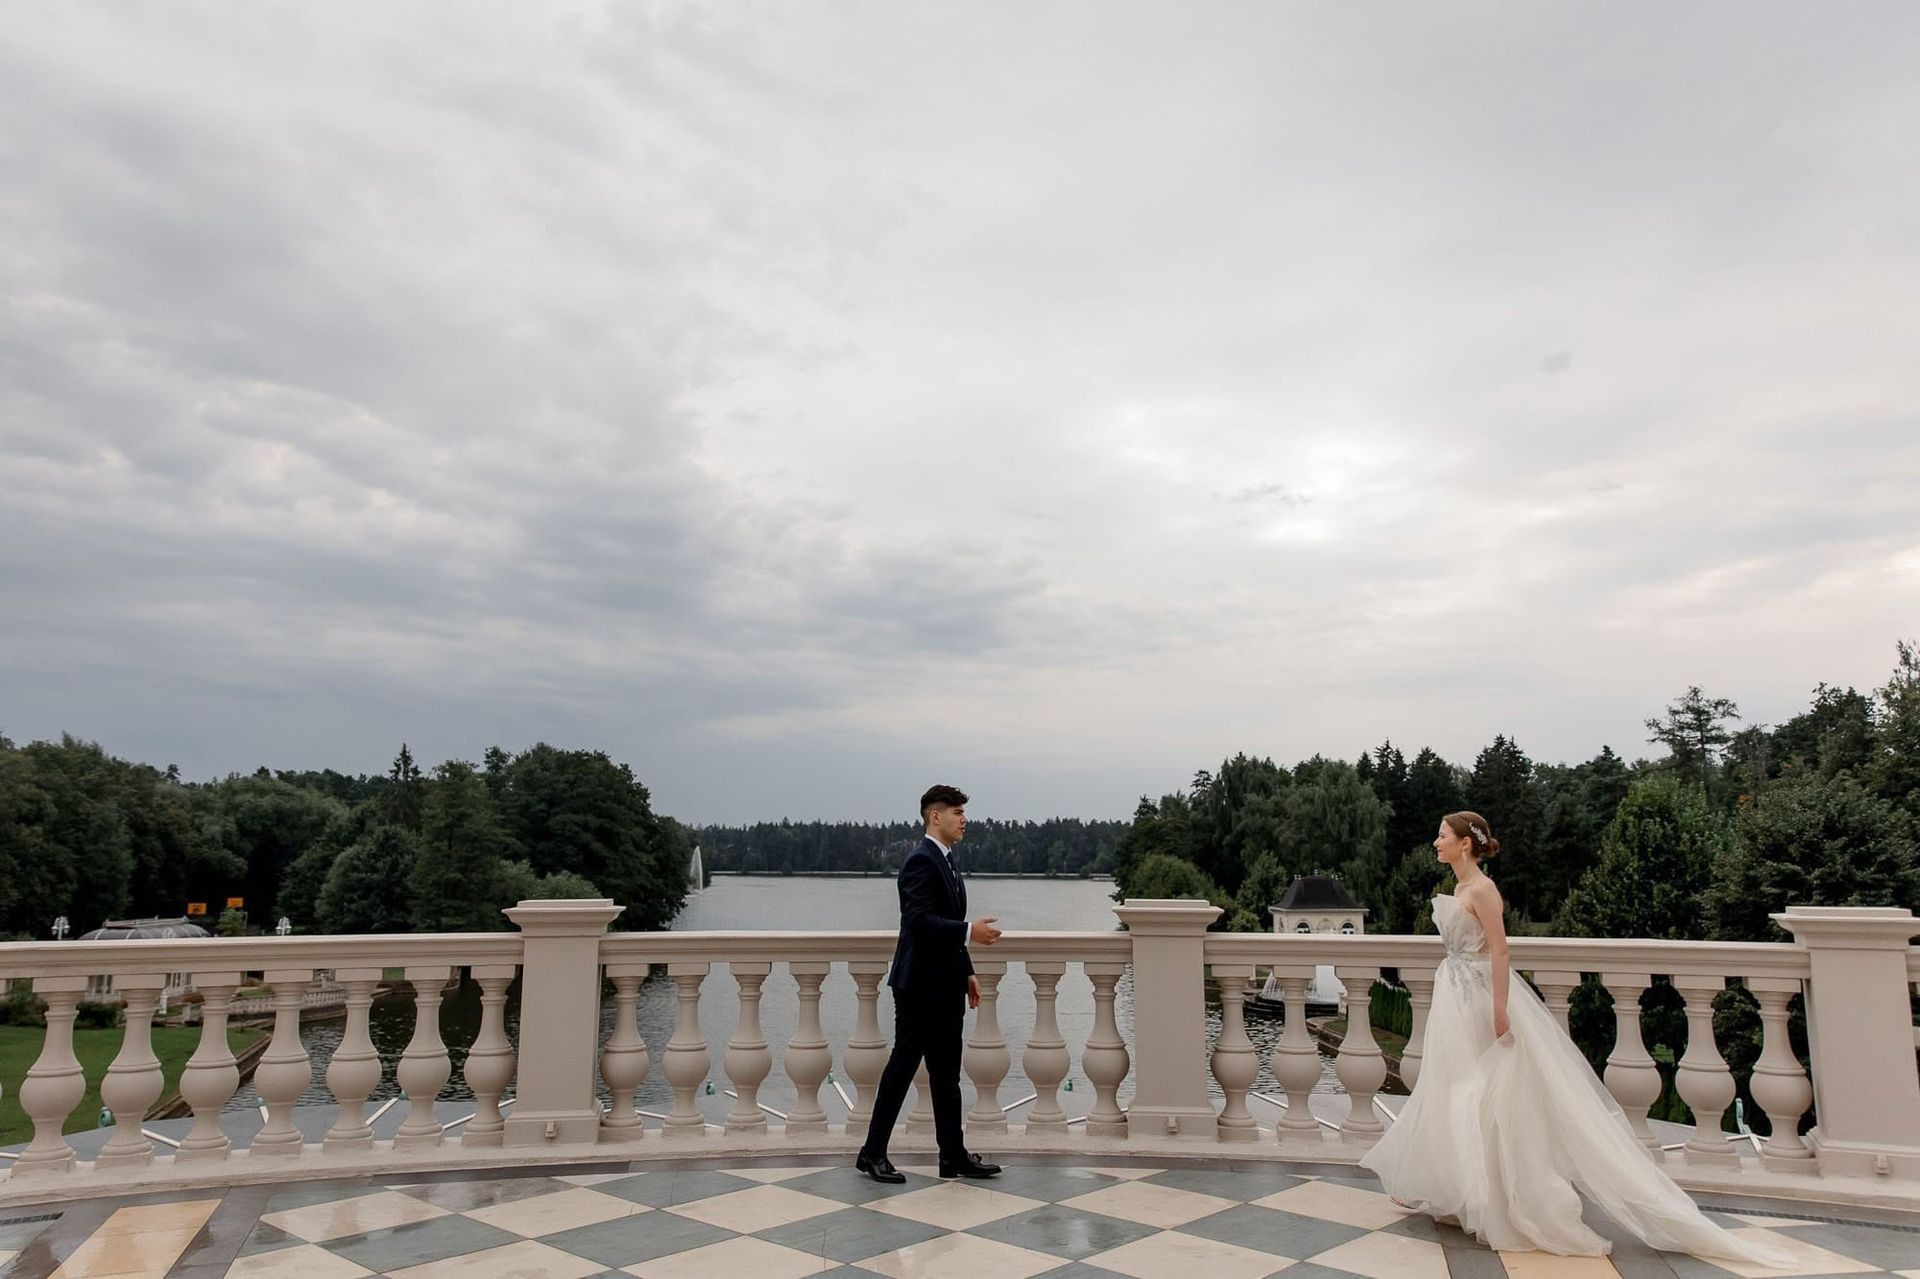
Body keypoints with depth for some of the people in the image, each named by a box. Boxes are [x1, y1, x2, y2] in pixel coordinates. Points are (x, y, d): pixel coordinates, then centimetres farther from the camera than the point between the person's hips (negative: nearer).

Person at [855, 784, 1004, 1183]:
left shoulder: (945, 861, 15)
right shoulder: (921, 861, -16)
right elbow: (920, 920, -25)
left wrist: (967, 972, 17)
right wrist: (969, 932, -27)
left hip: (945, 988, 10)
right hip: (920, 986, -10)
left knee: (947, 1075, 12)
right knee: (901, 1068, 1)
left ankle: (954, 1156, 19)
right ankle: (873, 1153, 13)